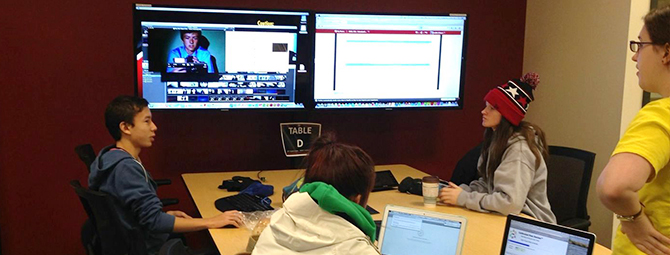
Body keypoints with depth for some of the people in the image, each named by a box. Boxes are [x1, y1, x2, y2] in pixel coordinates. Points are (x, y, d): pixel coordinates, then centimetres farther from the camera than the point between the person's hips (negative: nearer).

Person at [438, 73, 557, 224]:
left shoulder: (519, 148, -21)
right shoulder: (498, 138, 7)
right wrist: (461, 190, -8)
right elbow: (488, 183, 11)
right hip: (508, 217, 7)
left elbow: (511, 202, -30)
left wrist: (463, 198, -22)